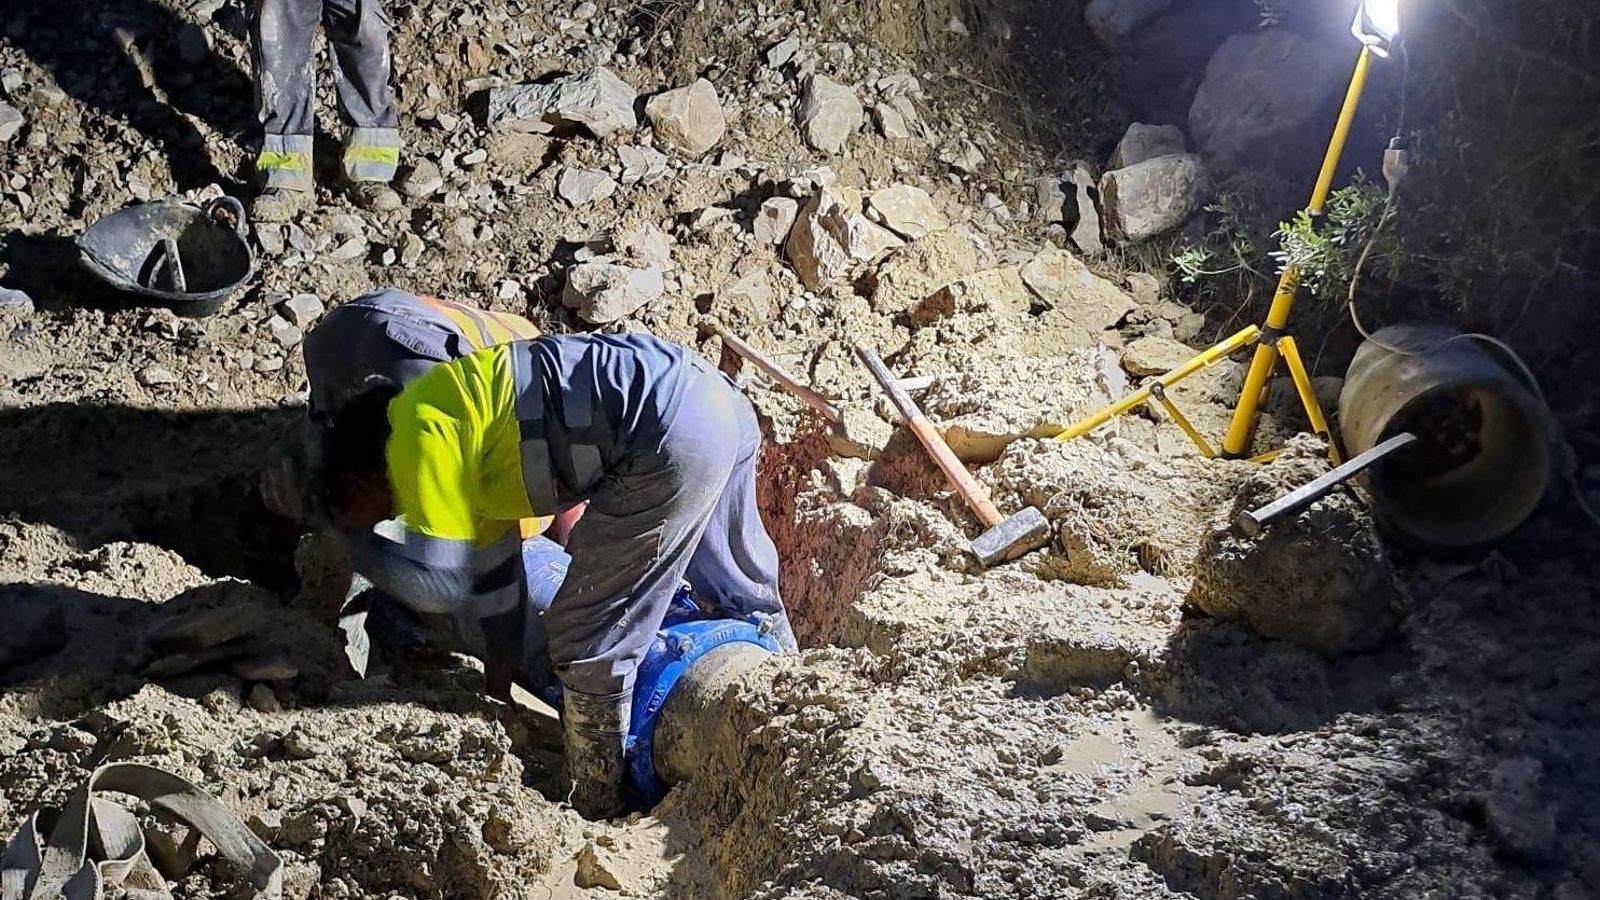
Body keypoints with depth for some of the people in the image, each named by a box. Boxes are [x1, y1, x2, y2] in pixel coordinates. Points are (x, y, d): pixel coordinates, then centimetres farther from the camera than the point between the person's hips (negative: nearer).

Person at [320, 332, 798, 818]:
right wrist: (499, 670, 45)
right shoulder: (463, 428, 24)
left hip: (673, 437, -11)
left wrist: (360, 544, 16)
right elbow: (492, 540, 35)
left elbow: (440, 584, -4)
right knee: (749, 598, 29)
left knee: (586, 643, 4)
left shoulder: (419, 435, -4)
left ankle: (595, 812, 19)